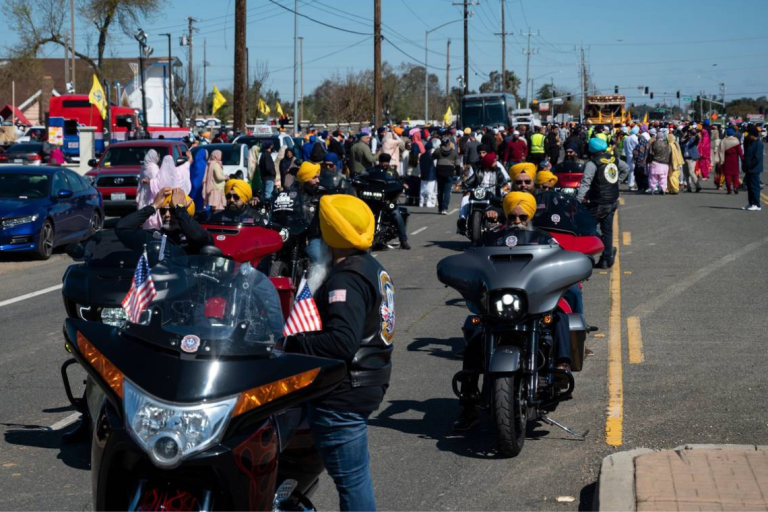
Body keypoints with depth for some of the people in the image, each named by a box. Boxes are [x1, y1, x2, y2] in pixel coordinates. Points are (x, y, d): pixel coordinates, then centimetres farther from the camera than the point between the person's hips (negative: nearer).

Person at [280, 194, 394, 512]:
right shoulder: (372, 267, 11)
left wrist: (290, 345, -28)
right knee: (356, 474, 22)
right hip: (367, 386, 11)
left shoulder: (346, 280, -22)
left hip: (342, 395, -11)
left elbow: (341, 341, -33)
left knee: (351, 477, -2)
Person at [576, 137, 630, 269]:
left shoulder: (593, 164, -15)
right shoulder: (614, 160, 6)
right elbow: (626, 169, 25)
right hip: (613, 201, 7)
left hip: (599, 203, -7)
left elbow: (585, 183, -22)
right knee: (607, 229, 12)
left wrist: (578, 200, -24)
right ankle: (607, 258, 14)